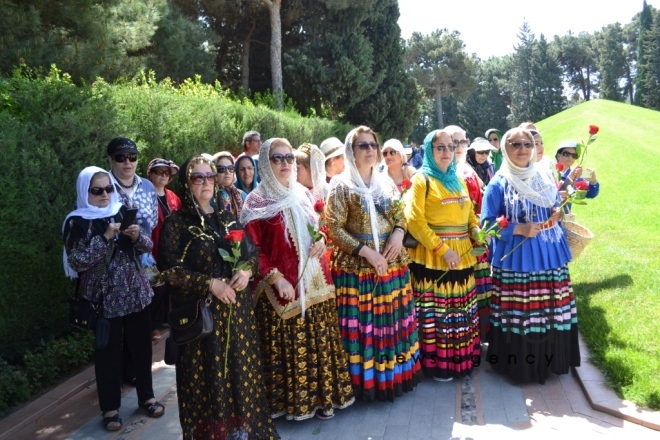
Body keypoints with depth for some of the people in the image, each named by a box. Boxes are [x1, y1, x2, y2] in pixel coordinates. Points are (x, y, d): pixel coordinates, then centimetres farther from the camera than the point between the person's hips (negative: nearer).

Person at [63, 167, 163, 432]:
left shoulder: (122, 211, 5)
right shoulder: (77, 222, -7)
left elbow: (147, 246, 6)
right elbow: (77, 261, -15)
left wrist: (137, 236, -15)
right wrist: (106, 237, -21)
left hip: (135, 293, 4)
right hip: (104, 299, -4)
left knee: (141, 346, 13)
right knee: (108, 352, 6)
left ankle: (146, 397, 31)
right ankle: (110, 408, 23)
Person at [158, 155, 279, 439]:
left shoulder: (227, 218, 10)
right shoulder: (176, 223, -4)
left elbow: (252, 252, 15)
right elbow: (169, 269, -11)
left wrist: (247, 270, -7)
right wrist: (209, 283, -18)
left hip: (236, 308, 5)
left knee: (240, 368, 10)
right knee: (207, 373, 2)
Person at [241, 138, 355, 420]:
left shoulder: (303, 195, 12)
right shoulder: (256, 202, -6)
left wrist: (321, 240, -1)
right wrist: (275, 278, -19)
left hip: (315, 283, 6)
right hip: (283, 288, -5)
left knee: (319, 341, 11)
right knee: (289, 345, 0)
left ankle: (322, 395, 25)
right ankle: (292, 400, 17)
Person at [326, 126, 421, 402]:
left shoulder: (386, 182, 11)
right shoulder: (341, 185, -6)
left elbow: (401, 215, 16)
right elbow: (334, 228, -10)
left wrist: (398, 233, -6)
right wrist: (366, 251, -17)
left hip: (392, 263, 5)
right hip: (357, 266, -5)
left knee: (393, 320, 11)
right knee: (364, 323, 1)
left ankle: (395, 373, 28)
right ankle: (368, 380, 15)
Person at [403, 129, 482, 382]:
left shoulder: (458, 180, 16)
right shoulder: (422, 180, -5)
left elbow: (470, 213, 22)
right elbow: (414, 220, -14)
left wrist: (477, 231, -1)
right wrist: (442, 249, -17)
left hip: (462, 255, 7)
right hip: (433, 257, -6)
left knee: (462, 309, 13)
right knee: (436, 310, -1)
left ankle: (462, 358, 28)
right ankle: (437, 364, 12)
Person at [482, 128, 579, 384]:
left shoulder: (545, 178, 10)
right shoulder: (499, 184, -6)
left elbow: (558, 208, 22)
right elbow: (487, 224, -8)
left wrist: (558, 215, -2)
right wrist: (519, 229, -19)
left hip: (550, 255, 5)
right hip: (515, 259, -5)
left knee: (552, 311, 9)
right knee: (519, 314, -1)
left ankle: (550, 360, 27)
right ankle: (520, 365, 15)